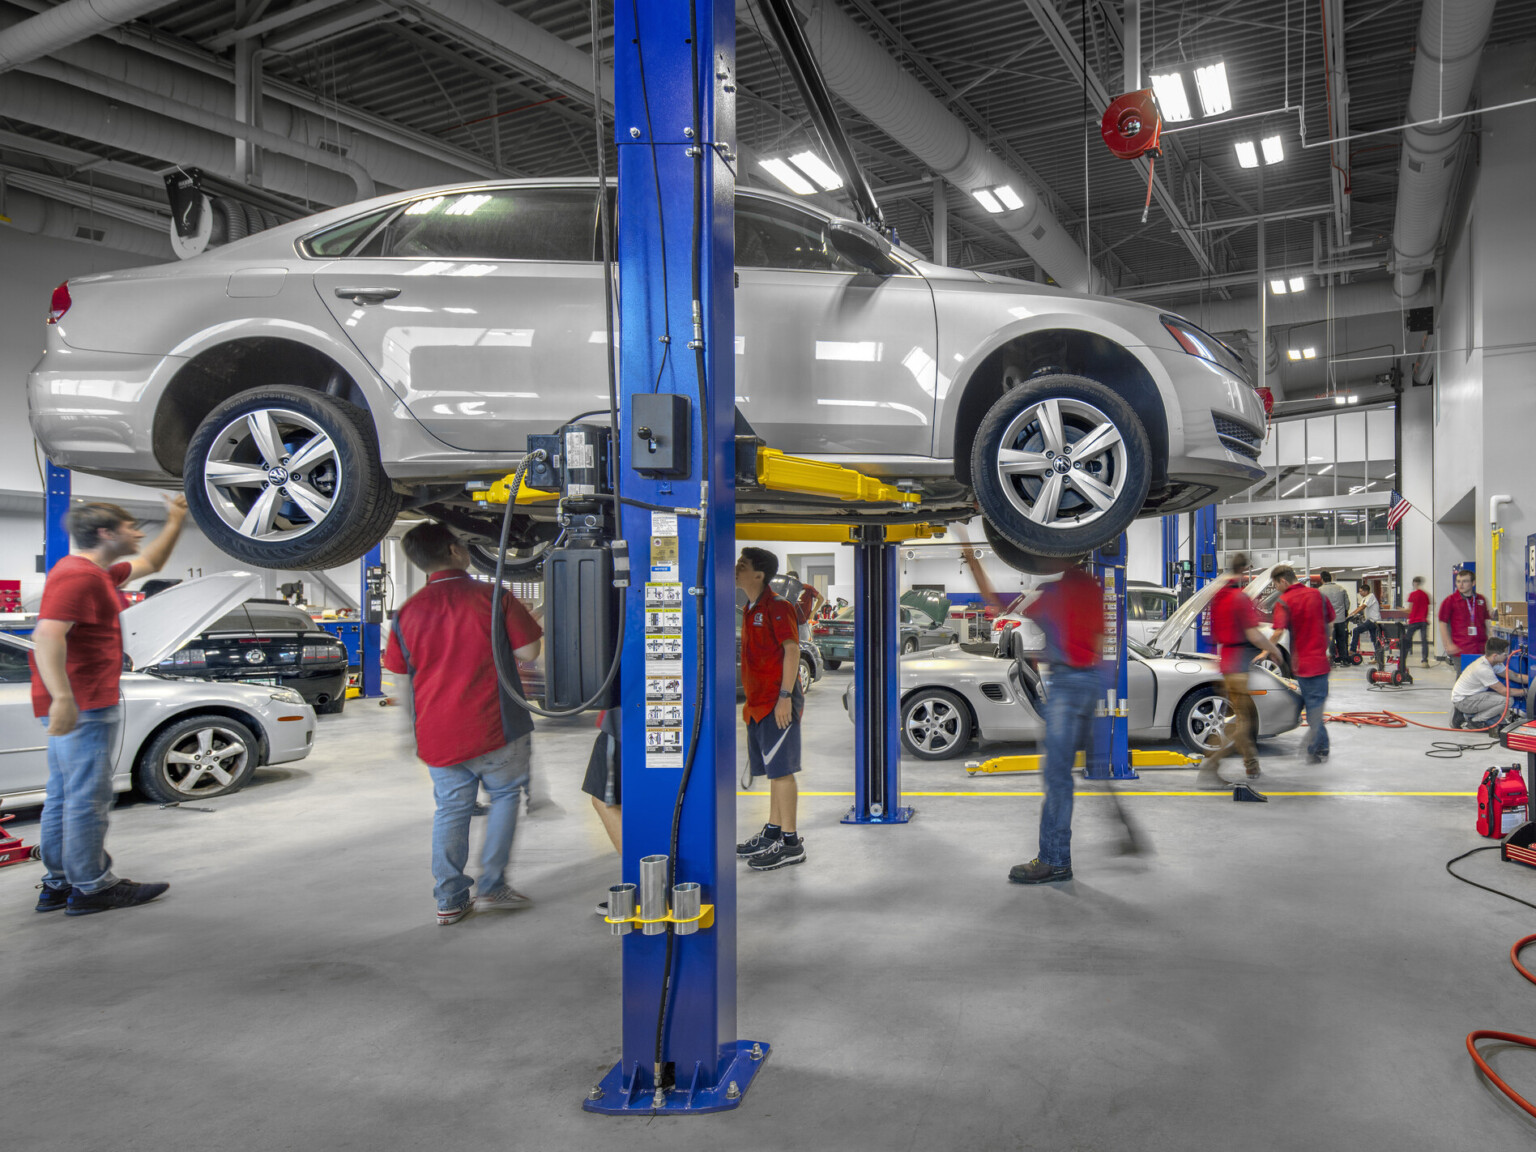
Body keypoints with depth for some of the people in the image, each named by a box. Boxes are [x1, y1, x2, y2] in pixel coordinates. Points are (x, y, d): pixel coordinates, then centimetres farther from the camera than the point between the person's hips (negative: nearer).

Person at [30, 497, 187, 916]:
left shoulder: (97, 573, 17)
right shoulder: (79, 575, -16)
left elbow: (149, 564, 34)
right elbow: (47, 635, -29)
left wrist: (175, 522, 31)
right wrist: (63, 698, -37)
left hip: (78, 706, 11)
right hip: (83, 707, -11)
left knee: (63, 797, 15)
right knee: (88, 799, -4)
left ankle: (59, 884, 23)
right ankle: (92, 888, 3)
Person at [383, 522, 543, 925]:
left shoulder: (408, 611, 2)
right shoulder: (495, 597, -8)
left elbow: (397, 674, 8)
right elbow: (528, 651, -7)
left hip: (438, 734, 3)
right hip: (493, 727, -3)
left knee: (451, 810, 14)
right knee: (505, 794, 16)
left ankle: (450, 900, 17)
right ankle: (491, 885, 13)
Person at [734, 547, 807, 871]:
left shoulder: (777, 606, -11)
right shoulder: (750, 610, 17)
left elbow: (792, 650, -17)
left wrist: (785, 696, -22)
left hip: (778, 702, -9)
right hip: (759, 703, 9)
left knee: (781, 770, -6)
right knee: (773, 770, 14)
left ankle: (791, 843, -2)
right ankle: (773, 832, 23)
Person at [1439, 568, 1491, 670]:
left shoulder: (1481, 599, 11)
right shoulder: (1450, 601, -2)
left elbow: (1487, 621, 20)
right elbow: (1443, 624, -1)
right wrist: (1449, 645, -8)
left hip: (1481, 650, 4)